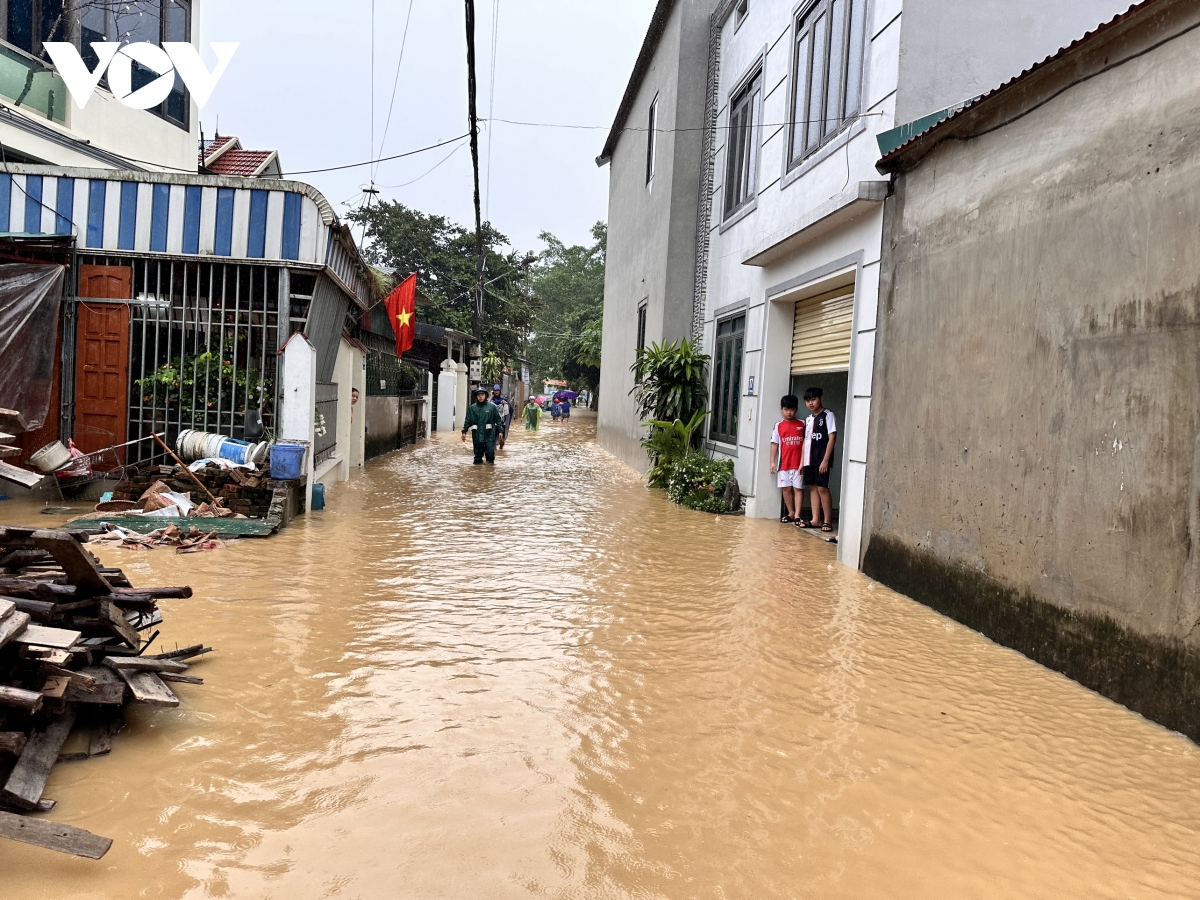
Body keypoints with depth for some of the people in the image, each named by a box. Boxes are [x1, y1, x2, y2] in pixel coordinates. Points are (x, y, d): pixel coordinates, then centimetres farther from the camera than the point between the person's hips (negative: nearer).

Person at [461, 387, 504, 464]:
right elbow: (467, 420, 8)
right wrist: (464, 432, 4)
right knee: (478, 451, 5)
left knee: (490, 450, -4)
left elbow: (497, 419, 3)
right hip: (477, 434, 1)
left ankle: (491, 461, 17)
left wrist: (500, 431, 0)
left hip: (489, 434, -1)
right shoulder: (472, 408, 5)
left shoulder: (492, 406, 1)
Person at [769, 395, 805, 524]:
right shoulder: (779, 426, 5)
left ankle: (797, 515, -2)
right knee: (786, 488, 5)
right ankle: (791, 513, 16)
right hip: (784, 463, 2)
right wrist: (772, 461, 2)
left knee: (798, 488, -2)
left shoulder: (802, 425, 3)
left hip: (798, 463, -2)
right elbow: (774, 444, 6)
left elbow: (806, 443, 4)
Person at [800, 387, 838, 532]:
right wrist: (802, 460, 13)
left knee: (822, 488, -7)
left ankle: (827, 520, 0)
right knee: (812, 487, 8)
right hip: (809, 459, 7)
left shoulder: (828, 415, -5)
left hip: (821, 459, -7)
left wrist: (825, 460, -15)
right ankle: (816, 520, 13)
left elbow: (832, 438, -10)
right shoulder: (809, 418, 15)